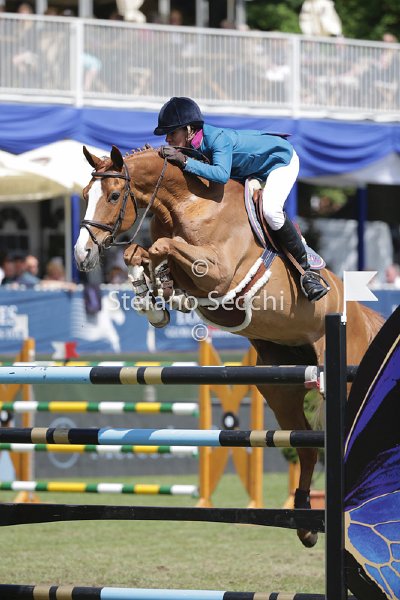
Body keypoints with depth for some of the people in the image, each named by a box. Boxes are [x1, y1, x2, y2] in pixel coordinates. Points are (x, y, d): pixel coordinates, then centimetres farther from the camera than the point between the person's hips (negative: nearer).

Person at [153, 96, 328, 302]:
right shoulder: (192, 146, -16)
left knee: (270, 210, -31)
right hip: (252, 172, 9)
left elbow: (222, 175, -56)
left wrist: (185, 162, -59)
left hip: (281, 160, -9)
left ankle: (306, 268, -17)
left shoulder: (218, 138, -40)